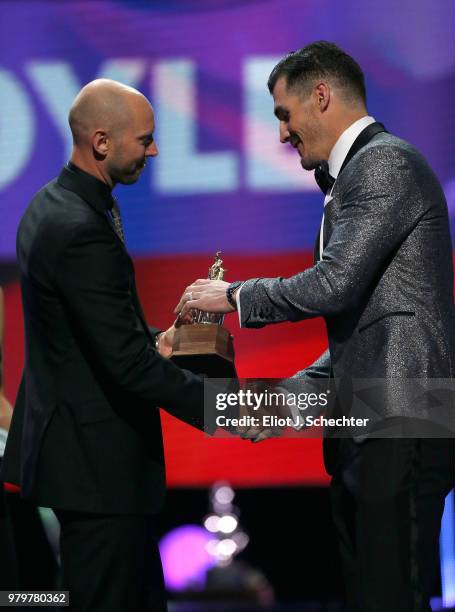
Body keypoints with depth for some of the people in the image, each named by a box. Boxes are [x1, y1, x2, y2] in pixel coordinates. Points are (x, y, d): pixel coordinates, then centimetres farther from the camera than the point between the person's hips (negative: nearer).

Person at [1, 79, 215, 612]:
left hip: (69, 442, 10)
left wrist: (151, 341, 11)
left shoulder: (51, 204, 9)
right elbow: (127, 364, -24)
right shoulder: (83, 230, -23)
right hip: (99, 460, -10)